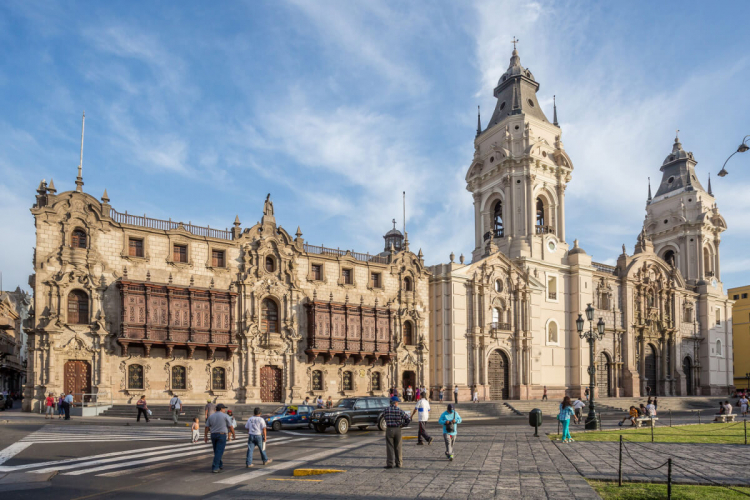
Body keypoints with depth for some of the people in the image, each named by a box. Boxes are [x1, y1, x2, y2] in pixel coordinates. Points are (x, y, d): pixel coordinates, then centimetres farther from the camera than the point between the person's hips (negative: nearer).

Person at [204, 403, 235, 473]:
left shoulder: (211, 416, 7)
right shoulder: (225, 416, -6)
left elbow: (207, 427, 4)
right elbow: (230, 426, -4)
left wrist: (205, 436, 9)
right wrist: (233, 434, 9)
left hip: (213, 435, 5)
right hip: (222, 435, -5)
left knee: (216, 451, 18)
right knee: (219, 452, -5)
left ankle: (220, 465, 30)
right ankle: (215, 468, -9)